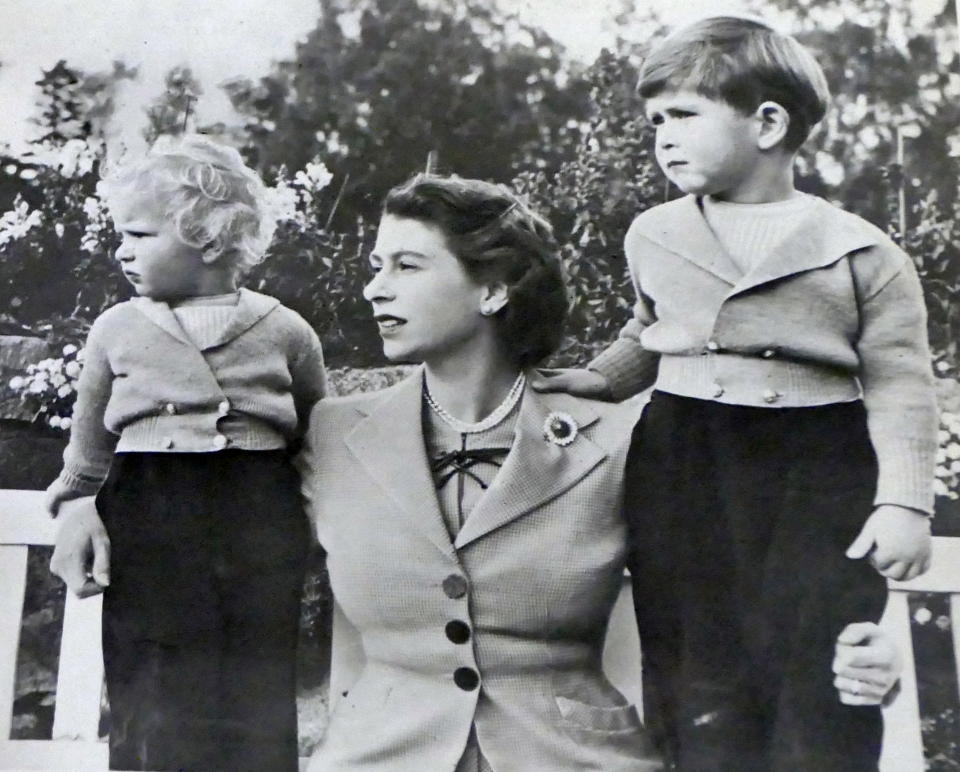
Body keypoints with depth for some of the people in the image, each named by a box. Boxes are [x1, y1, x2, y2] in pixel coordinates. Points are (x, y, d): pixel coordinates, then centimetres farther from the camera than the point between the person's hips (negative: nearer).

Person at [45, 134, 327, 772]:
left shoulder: (285, 332, 1)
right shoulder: (117, 330, 5)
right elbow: (87, 459, 13)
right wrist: (78, 516, -3)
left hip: (260, 552, -1)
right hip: (148, 549, 1)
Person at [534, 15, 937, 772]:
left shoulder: (863, 253, -2)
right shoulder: (652, 237, 10)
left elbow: (899, 386, -3)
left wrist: (904, 501, -12)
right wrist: (601, 379, 13)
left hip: (821, 480, -3)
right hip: (682, 468, 4)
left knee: (818, 686, 0)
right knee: (699, 681, 8)